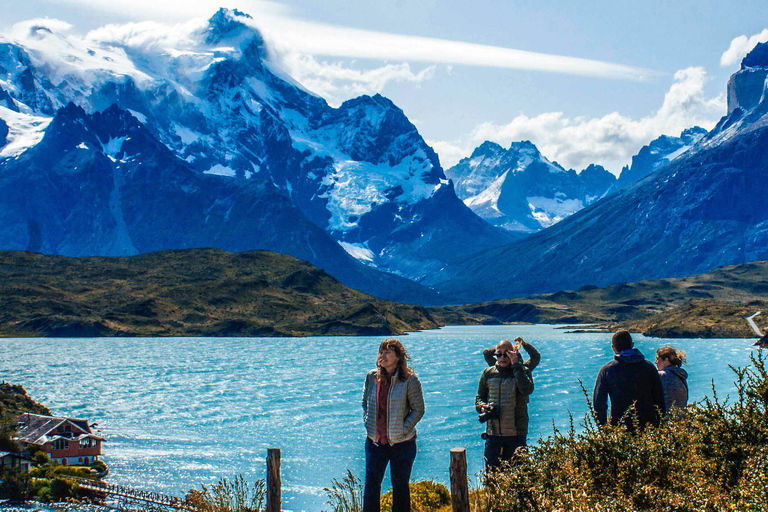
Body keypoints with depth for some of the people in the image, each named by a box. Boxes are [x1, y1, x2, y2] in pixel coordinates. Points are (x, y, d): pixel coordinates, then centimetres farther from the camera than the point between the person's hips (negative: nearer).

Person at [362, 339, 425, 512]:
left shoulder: (410, 380, -11)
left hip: (402, 443, -4)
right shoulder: (372, 377, 2)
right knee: (371, 483, 8)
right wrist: (367, 422, 5)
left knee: (400, 485, 9)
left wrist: (403, 429, -13)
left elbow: (418, 409, -6)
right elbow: (365, 402, 16)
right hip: (375, 441, 4)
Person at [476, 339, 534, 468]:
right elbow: (479, 397, 16)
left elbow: (527, 390, -21)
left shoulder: (522, 371, 0)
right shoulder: (488, 373, 8)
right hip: (492, 433, 2)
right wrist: (482, 407, -7)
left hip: (515, 433, -2)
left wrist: (516, 365, -21)